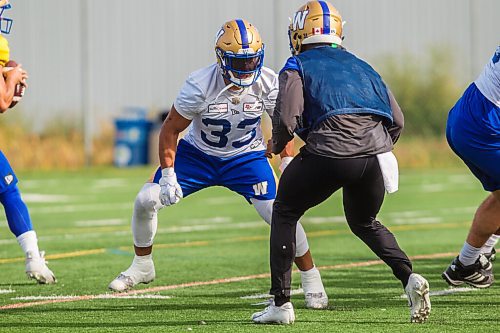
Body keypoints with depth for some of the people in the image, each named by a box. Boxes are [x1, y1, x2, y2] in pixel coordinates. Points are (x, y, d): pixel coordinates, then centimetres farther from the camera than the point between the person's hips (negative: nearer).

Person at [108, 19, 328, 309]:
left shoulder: (268, 84, -21)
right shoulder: (200, 86, -28)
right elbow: (171, 130, -16)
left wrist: (288, 163, -9)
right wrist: (168, 175, -20)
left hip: (246, 157, 0)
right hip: (198, 153, 0)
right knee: (146, 201, -12)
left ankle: (312, 279, 4)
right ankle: (142, 267, 13)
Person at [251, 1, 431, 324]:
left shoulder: (298, 66, 12)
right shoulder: (361, 66, 27)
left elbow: (287, 118, -2)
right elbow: (396, 120, 21)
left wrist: (277, 145, 18)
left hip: (329, 151, -5)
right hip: (376, 151, 5)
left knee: (285, 213, 19)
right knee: (365, 222, 29)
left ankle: (281, 303, 13)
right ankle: (410, 278, 5)